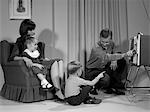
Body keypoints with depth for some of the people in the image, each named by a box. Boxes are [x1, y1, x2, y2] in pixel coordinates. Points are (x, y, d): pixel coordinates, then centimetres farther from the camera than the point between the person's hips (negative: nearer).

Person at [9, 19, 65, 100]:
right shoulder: (20, 42, 0)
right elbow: (12, 57, -11)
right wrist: (24, 58, -29)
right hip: (31, 64, -7)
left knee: (60, 61, -15)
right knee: (54, 63, -29)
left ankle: (61, 85, -30)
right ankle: (58, 91, -36)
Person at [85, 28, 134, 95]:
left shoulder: (111, 44, -9)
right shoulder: (96, 50, -31)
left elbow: (114, 53, 6)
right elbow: (108, 57, -46)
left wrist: (114, 60, -19)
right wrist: (125, 55, -56)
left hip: (103, 68, 8)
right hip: (92, 71, -7)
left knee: (122, 62, -3)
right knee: (105, 79, -38)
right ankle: (93, 88, -3)